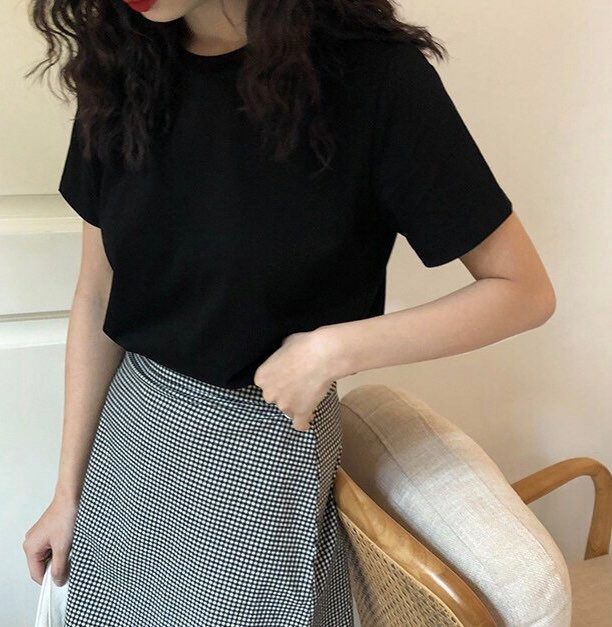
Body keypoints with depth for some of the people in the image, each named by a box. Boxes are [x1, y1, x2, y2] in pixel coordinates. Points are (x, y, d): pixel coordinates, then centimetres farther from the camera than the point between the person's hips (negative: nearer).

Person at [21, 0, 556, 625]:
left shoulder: (373, 75, -19)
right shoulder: (122, 69, -4)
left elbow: (526, 291, -13)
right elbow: (97, 297, 2)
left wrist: (331, 350, -21)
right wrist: (68, 491, 6)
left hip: (264, 454, -4)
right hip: (128, 428, 5)